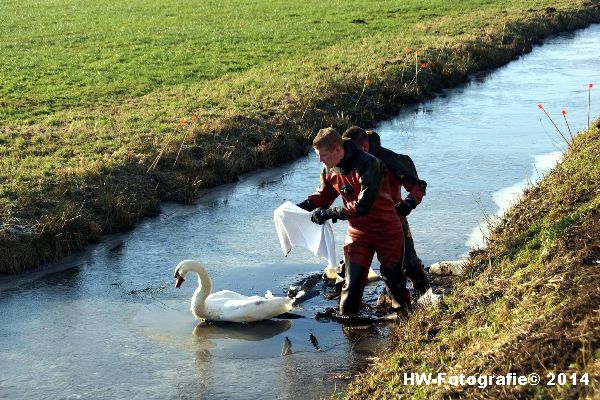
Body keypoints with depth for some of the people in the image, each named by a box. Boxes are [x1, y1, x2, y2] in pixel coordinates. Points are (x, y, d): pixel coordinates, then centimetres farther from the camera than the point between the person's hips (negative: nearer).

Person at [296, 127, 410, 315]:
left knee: (394, 278, 10)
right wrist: (301, 206, -10)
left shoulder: (368, 164, -28)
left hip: (386, 230, -4)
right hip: (358, 232, 5)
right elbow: (323, 195, 9)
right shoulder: (330, 170, -6)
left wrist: (330, 213, -30)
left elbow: (363, 205, -31)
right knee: (352, 282, -1)